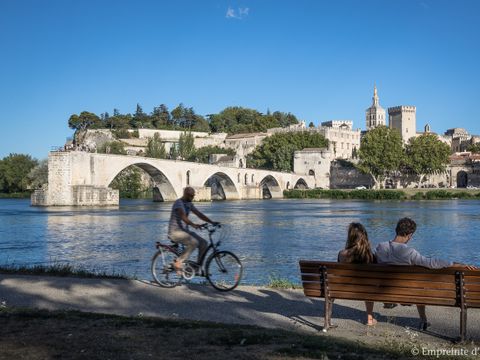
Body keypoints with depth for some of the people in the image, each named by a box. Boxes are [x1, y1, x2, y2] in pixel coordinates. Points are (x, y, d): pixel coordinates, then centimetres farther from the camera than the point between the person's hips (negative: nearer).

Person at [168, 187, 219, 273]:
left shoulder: (189, 204, 13)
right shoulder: (178, 203, -15)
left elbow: (199, 214, 8)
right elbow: (183, 217, -31)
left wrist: (212, 222, -4)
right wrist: (193, 225, -47)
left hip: (185, 230, 9)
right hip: (175, 232, -9)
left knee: (204, 243, -6)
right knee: (194, 242, -30)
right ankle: (178, 262, -20)